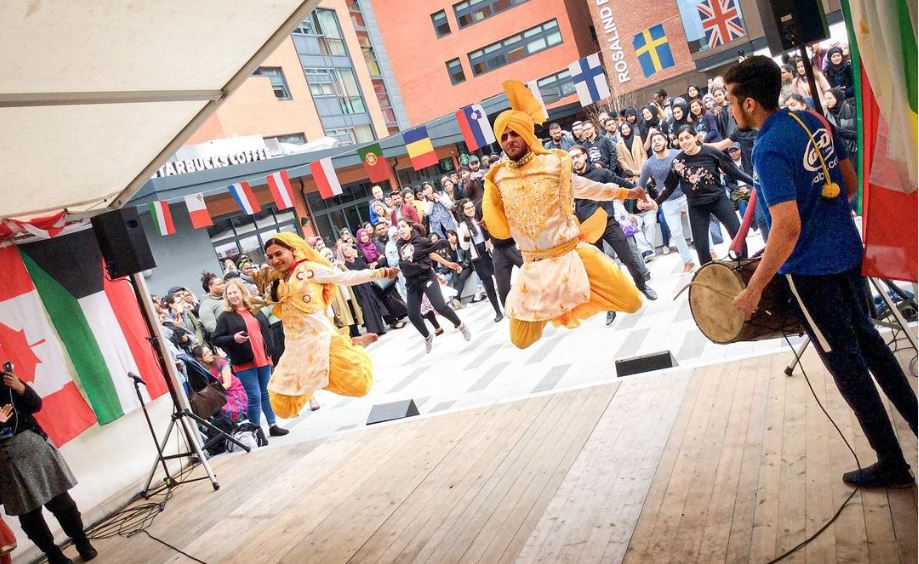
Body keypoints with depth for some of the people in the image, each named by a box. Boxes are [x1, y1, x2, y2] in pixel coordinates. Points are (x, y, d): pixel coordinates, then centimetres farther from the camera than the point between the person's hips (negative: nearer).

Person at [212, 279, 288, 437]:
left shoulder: (256, 310, 10)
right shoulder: (225, 316, -3)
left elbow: (267, 331, 18)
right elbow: (216, 340, -5)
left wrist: (271, 352, 11)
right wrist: (233, 338, -22)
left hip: (263, 359, 5)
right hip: (244, 363, -4)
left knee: (266, 393, 12)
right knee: (254, 396, -6)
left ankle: (273, 425, 21)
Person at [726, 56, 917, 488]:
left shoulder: (769, 151, -24)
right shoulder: (813, 120, 2)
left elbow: (788, 228, -29)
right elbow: (850, 184, 10)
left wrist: (753, 289, -22)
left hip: (809, 269, -8)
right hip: (847, 251, 8)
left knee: (844, 361, 6)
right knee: (865, 338, 25)